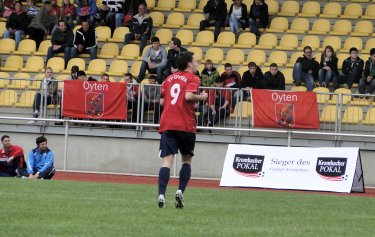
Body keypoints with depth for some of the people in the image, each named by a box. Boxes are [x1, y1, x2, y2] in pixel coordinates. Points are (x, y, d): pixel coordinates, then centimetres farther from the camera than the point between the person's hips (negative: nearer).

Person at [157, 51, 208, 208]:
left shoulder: (169, 79, 17)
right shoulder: (192, 79, -1)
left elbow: (162, 100, 17)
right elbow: (189, 95, -18)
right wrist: (201, 97, -1)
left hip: (167, 124, 4)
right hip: (186, 125, -4)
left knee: (167, 161, -4)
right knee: (187, 160, 14)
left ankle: (161, 195, -21)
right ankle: (180, 191, -3)